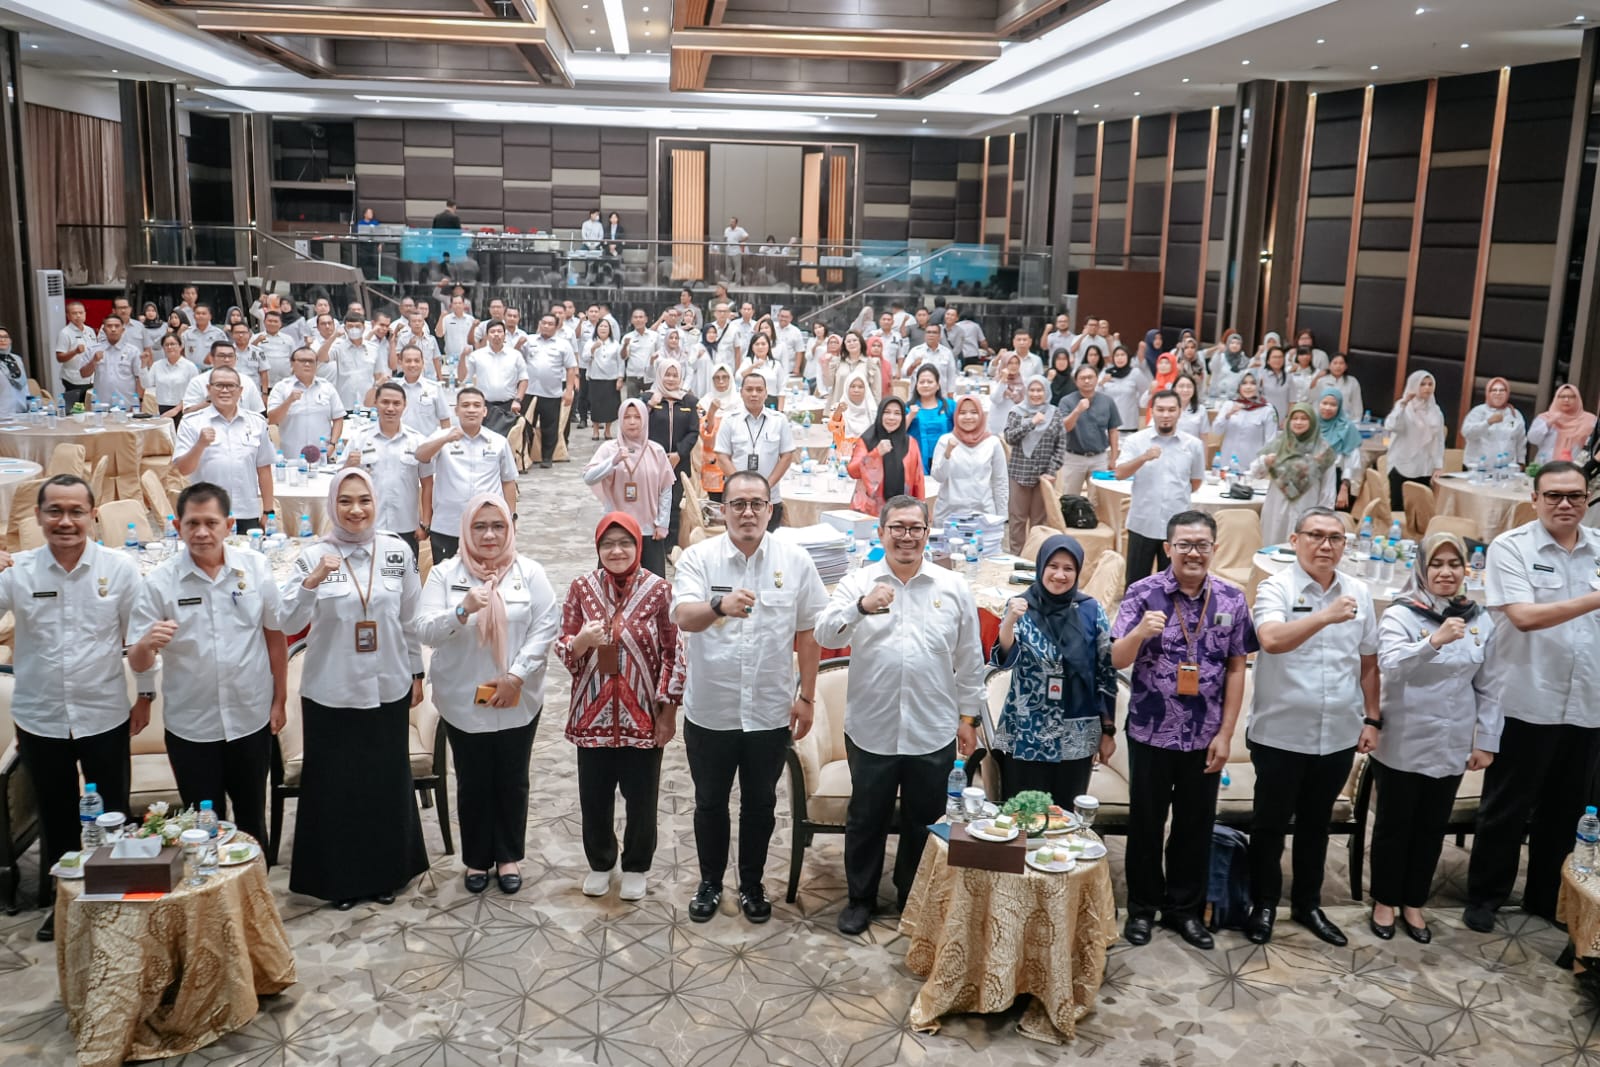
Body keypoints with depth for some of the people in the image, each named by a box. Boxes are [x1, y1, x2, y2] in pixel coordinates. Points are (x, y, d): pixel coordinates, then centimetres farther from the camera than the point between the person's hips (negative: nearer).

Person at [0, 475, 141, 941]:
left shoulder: (120, 568, -8)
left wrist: (145, 695, 2)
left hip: (105, 717, -1)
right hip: (40, 720, 1)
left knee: (111, 815, 13)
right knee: (55, 817, 17)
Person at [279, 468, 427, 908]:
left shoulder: (398, 552, -1)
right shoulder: (313, 556, -7)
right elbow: (289, 623, -13)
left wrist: (416, 674, 10)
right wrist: (313, 581, -27)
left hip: (388, 688, 2)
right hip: (331, 692, -2)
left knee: (388, 781, 11)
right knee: (333, 784, 7)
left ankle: (386, 872, 29)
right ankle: (338, 877, 24)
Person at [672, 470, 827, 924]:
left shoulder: (795, 560, -5)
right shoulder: (698, 557, -9)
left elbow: (807, 632, 2)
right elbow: (683, 616, -24)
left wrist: (806, 697, 3)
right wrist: (720, 605, -46)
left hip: (771, 711, 1)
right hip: (709, 710, -1)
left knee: (760, 803, 16)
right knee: (710, 802, 16)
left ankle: (751, 883, 36)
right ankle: (710, 882, 37)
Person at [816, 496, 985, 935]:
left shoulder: (953, 587, 1)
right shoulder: (857, 582, -2)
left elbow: (969, 660, 7)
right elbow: (825, 635, -16)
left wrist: (968, 716, 8)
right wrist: (862, 607, -33)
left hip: (932, 734, 1)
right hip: (871, 731, -1)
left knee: (923, 822, 15)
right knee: (866, 819, 13)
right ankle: (860, 898, 32)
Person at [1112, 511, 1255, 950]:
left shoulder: (1232, 599, -2)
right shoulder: (1143, 593, -9)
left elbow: (1236, 669, 2)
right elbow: (1118, 660, -11)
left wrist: (1225, 733, -1)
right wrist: (1140, 631, -32)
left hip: (1205, 736, 2)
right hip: (1150, 732, -2)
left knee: (1196, 825, 13)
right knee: (1145, 823, 11)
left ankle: (1185, 909, 30)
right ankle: (1142, 907, 28)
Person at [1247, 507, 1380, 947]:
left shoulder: (1359, 593, 4)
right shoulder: (1276, 589, -11)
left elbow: (1368, 663, 12)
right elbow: (1271, 640, -30)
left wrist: (1371, 720, 10)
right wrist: (1326, 616, -40)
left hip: (1338, 736, 4)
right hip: (1280, 734, -4)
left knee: (1316, 824, 18)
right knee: (1271, 823, 10)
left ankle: (1308, 904, 33)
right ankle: (1263, 905, 25)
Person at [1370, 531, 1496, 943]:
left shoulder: (1481, 621, 3)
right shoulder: (1400, 615, -11)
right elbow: (1389, 665, -28)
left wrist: (1487, 740, 4)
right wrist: (1434, 641, -43)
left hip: (1452, 747, 4)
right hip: (1403, 744, -4)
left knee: (1432, 828, 15)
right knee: (1394, 825, 10)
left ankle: (1413, 903, 30)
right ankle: (1384, 901, 25)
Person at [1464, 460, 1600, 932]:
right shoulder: (1511, 547, -9)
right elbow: (1524, 616, -20)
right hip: (1525, 701, -4)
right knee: (1506, 808, 7)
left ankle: (1547, 898, 33)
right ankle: (1485, 897, 23)